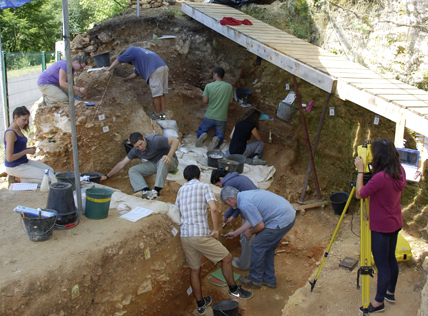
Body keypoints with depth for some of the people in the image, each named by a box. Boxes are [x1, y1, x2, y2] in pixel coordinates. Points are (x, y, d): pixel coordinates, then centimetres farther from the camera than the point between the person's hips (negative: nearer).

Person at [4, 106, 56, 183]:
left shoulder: (18, 130, 8)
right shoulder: (10, 133, -21)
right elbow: (9, 157, -25)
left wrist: (29, 149, 2)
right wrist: (27, 151, -15)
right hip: (14, 167, -10)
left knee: (50, 171, 10)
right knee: (47, 177, -15)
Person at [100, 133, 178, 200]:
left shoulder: (154, 140, -26)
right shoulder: (135, 151, -7)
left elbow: (175, 140, -28)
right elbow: (122, 164, 1)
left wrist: (169, 156, -42)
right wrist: (107, 176, 0)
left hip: (169, 162, -5)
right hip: (154, 164, 6)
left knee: (163, 161, -42)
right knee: (132, 170, -13)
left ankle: (157, 190, -40)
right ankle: (146, 190, -33)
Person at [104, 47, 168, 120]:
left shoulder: (131, 50, 15)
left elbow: (119, 60, 18)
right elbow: (136, 73, 41)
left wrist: (109, 69, 29)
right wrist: (124, 79, 46)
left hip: (155, 70, -9)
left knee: (156, 94, -1)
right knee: (161, 93, 11)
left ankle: (157, 115, 6)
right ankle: (162, 114, 13)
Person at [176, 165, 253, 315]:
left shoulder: (181, 190, 15)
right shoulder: (205, 186, 0)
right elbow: (214, 209, -13)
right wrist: (216, 230, -6)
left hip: (184, 235, 6)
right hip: (200, 235, -6)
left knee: (194, 270, 19)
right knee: (226, 257, 15)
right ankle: (233, 289, 28)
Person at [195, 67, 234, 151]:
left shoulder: (209, 86, -9)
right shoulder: (229, 86, -4)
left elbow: (205, 101, -7)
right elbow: (231, 101, 3)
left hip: (209, 116, -1)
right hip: (222, 118, 1)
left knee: (200, 131, 19)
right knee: (220, 135, 14)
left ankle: (202, 135, -17)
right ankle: (217, 140, -23)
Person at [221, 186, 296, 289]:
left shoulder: (244, 204, -19)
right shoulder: (245, 195, 13)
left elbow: (260, 225, -17)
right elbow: (252, 220, 22)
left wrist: (250, 232, 5)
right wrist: (235, 233, 30)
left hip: (281, 221, -10)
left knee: (257, 246, 3)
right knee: (267, 248, 21)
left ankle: (255, 279, 20)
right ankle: (269, 279, 32)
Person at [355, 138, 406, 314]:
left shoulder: (380, 177, -29)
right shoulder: (400, 172, -4)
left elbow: (360, 194, -19)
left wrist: (360, 170, -14)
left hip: (381, 227, -8)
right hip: (395, 224, 8)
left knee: (382, 264, 3)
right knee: (391, 259, 22)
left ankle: (378, 302, 17)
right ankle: (390, 292, 39)